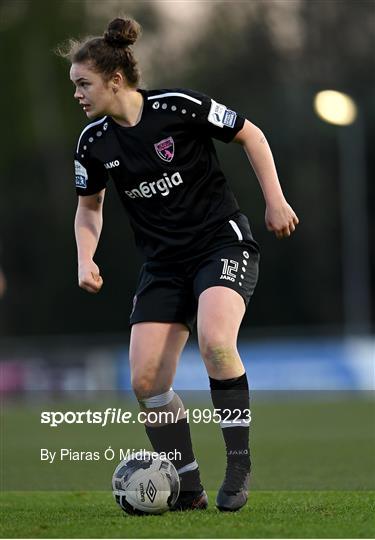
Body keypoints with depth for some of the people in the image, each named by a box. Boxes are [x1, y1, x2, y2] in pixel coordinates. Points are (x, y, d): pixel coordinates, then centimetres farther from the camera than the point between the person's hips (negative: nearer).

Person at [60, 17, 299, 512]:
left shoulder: (178, 106, -13)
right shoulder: (93, 142, 1)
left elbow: (250, 135, -1)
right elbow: (89, 207, 18)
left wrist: (275, 201, -6)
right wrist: (86, 260, 2)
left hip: (223, 243, -5)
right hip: (163, 264, 5)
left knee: (214, 341, -31)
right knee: (145, 381, -8)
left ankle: (239, 464, -16)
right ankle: (189, 488, 7)